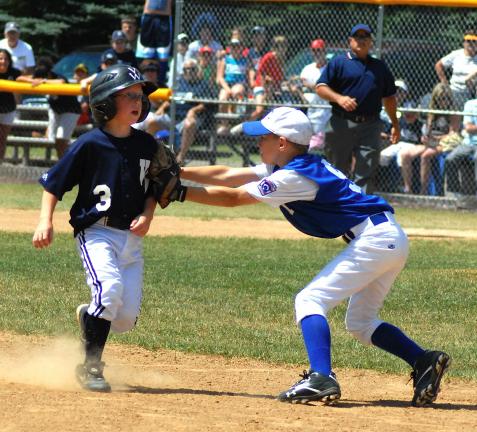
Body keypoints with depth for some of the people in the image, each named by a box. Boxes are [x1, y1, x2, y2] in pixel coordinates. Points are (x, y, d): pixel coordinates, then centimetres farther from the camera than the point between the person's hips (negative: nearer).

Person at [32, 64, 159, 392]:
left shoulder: (147, 145, 6)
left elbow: (153, 189, 17)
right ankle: (91, 368, -13)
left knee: (126, 318, -4)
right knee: (109, 287, -29)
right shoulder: (90, 144, -7)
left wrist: (147, 216, -2)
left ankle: (89, 317, 33)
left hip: (132, 239, 5)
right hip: (96, 233, -5)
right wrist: (46, 222, -13)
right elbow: (53, 183, -2)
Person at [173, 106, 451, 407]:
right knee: (360, 321, 18)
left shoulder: (294, 177, -15)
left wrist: (178, 193, -8)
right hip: (390, 239, 10)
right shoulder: (288, 166, 12)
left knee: (310, 301, -12)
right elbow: (226, 176, 13)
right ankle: (425, 362, 8)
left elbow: (231, 197, -13)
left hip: (375, 238, -10)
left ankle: (321, 379, -26)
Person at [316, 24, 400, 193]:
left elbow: (389, 97, 22)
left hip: (370, 127, 2)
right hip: (342, 124, -2)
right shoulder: (338, 63, 5)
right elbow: (321, 87, -2)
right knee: (339, 170, 4)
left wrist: (395, 124, 17)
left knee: (365, 174, -5)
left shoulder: (380, 67, 17)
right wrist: (339, 98, -19)